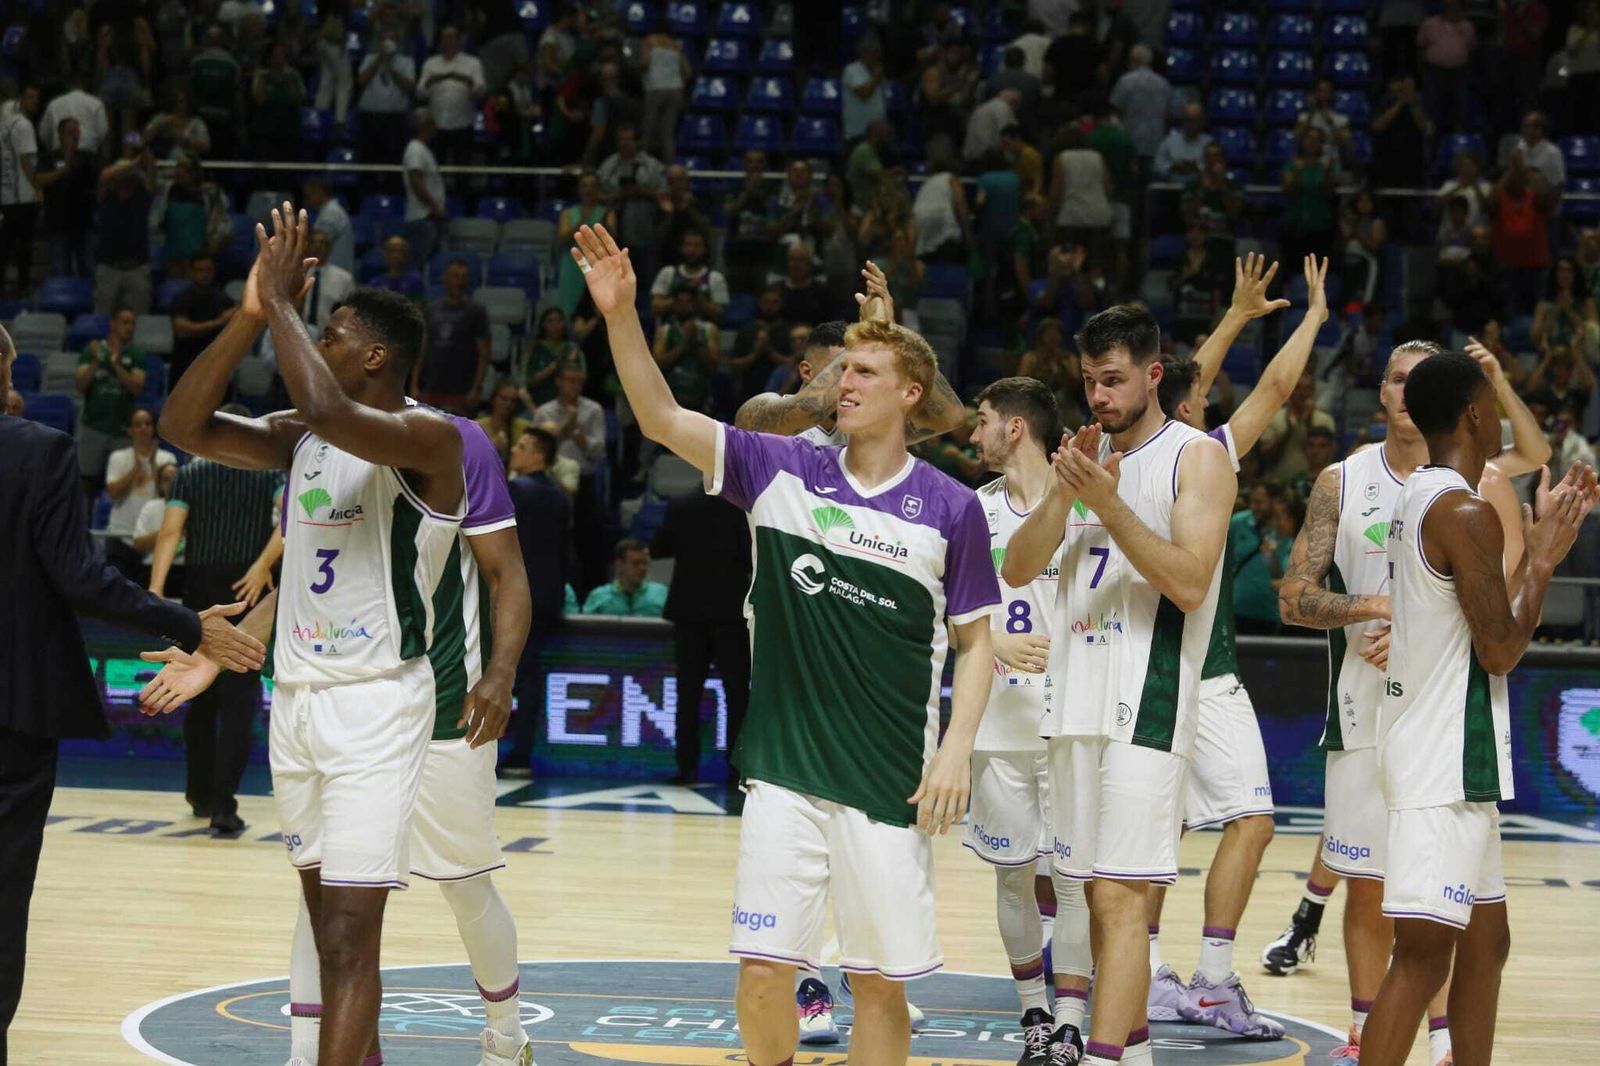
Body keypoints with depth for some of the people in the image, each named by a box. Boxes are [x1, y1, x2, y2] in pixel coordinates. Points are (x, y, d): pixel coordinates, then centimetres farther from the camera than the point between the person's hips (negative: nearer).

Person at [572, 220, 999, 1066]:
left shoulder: (949, 509, -2)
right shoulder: (782, 471, 2)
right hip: (783, 770, 1)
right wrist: (621, 315, -19)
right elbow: (662, 418, -6)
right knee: (762, 972, -2)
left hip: (890, 778, -1)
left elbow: (976, 641, 4)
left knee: (879, 981, 4)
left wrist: (956, 749, -8)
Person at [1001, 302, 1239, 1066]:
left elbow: (1190, 584, -15)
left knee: (1120, 897, -12)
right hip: (1075, 700, 7)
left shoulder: (1197, 459, -5)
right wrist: (1063, 494, -8)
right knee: (1101, 892, 12)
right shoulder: (1086, 452, 14)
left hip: (1147, 705, -7)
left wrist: (1109, 503, -21)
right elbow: (1018, 570, 8)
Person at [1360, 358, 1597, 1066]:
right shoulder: (1467, 512, -17)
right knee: (1424, 956, -12)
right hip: (1446, 761, -11)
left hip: (1447, 760, 11)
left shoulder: (1419, 497, 14)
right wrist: (1542, 560, -4)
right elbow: (1501, 650, -17)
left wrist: (1540, 541, 21)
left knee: (1486, 941, 17)